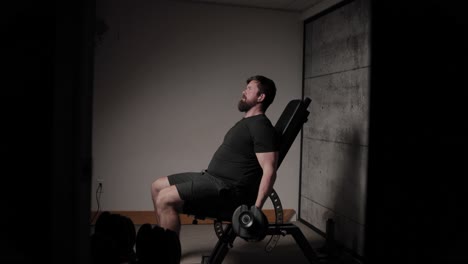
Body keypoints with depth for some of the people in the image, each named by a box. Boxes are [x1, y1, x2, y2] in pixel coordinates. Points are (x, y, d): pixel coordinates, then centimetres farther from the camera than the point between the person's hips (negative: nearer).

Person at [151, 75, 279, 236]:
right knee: (157, 186, 12)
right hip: (211, 177, 11)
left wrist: (256, 209, -25)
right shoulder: (246, 122, 20)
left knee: (166, 198, -24)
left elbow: (269, 170, -20)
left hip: (228, 189, -11)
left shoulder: (260, 126, -13)